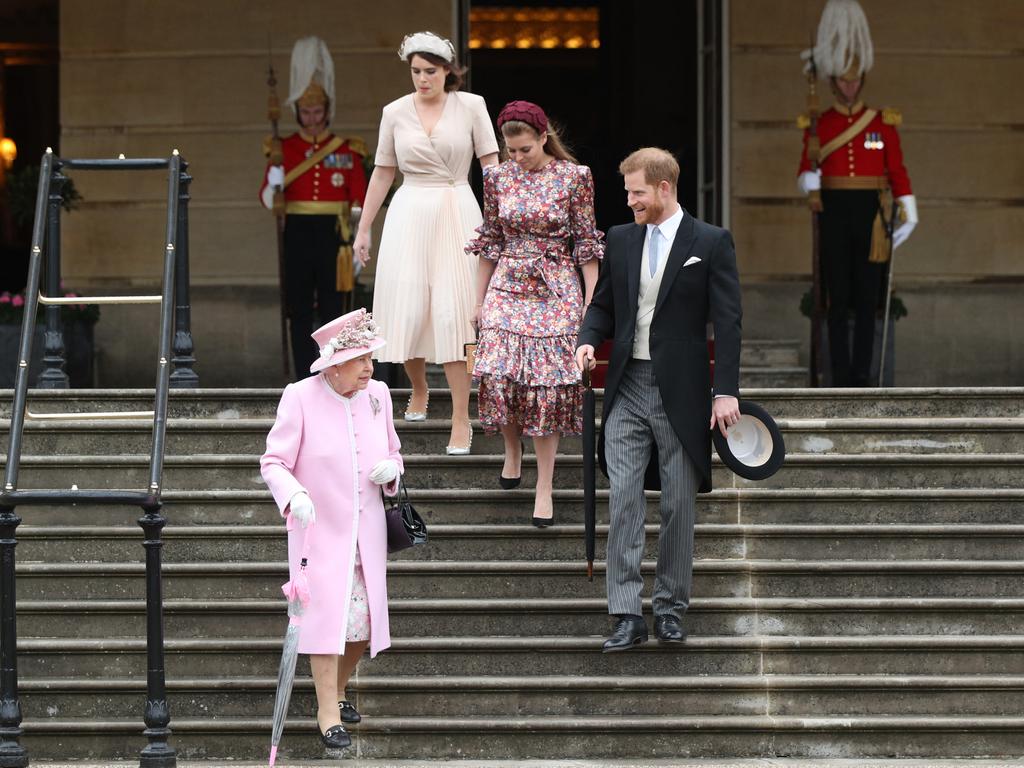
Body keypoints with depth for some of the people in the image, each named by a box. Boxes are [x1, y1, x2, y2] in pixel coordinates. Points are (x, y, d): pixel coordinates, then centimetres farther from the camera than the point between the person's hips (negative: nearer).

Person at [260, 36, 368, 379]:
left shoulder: (347, 150, 5)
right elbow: (268, 200, 2)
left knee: (332, 309, -1)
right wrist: (273, 185, -21)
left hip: (333, 234, -1)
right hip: (298, 234, 1)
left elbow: (359, 199, 6)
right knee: (299, 311, 0)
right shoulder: (284, 149, 6)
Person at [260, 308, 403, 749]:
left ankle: (336, 691, 32)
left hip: (366, 532, 5)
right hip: (319, 531, -5)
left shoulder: (377, 395, 2)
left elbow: (392, 453, 16)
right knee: (327, 617, -8)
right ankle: (328, 714, 1)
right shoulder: (300, 398, -13)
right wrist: (294, 494, -31)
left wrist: (390, 469, -8)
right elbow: (273, 462, -11)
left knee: (364, 622, 8)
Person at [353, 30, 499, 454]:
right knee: (407, 309, -2)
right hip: (409, 215, 2)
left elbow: (491, 164, -1)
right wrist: (363, 228, 14)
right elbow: (382, 173, 12)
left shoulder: (471, 106, 0)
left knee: (453, 313, -8)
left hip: (457, 214, -2)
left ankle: (461, 419, -6)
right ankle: (418, 389, 27)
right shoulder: (395, 112, 5)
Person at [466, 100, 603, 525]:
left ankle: (544, 489, 1)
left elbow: (585, 244, -1)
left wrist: (591, 305, -4)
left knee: (547, 384, -6)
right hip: (507, 289, 2)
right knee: (498, 375, -11)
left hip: (555, 291, -2)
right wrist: (478, 301, 10)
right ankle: (512, 451, 19)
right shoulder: (498, 178, 4)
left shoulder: (573, 177, -4)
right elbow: (490, 243, 11)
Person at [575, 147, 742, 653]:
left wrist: (726, 391, -11)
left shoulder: (711, 243, -3)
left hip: (681, 393, -3)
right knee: (623, 500, -6)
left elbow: (727, 322, -5)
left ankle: (671, 608, 16)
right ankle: (628, 615, -6)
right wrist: (588, 341, -5)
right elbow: (603, 304, 17)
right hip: (628, 389, 3)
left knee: (679, 504, 5)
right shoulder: (620, 239, 9)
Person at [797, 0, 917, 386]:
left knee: (867, 297, 0)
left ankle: (862, 374, 5)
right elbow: (806, 170, 4)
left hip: (869, 214, 0)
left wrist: (909, 216, -2)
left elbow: (898, 173, 4)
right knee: (838, 299, -1)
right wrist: (808, 181, -20)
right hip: (834, 214, 0)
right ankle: (841, 378, 1)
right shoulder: (818, 126, 5)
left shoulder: (883, 123, 5)